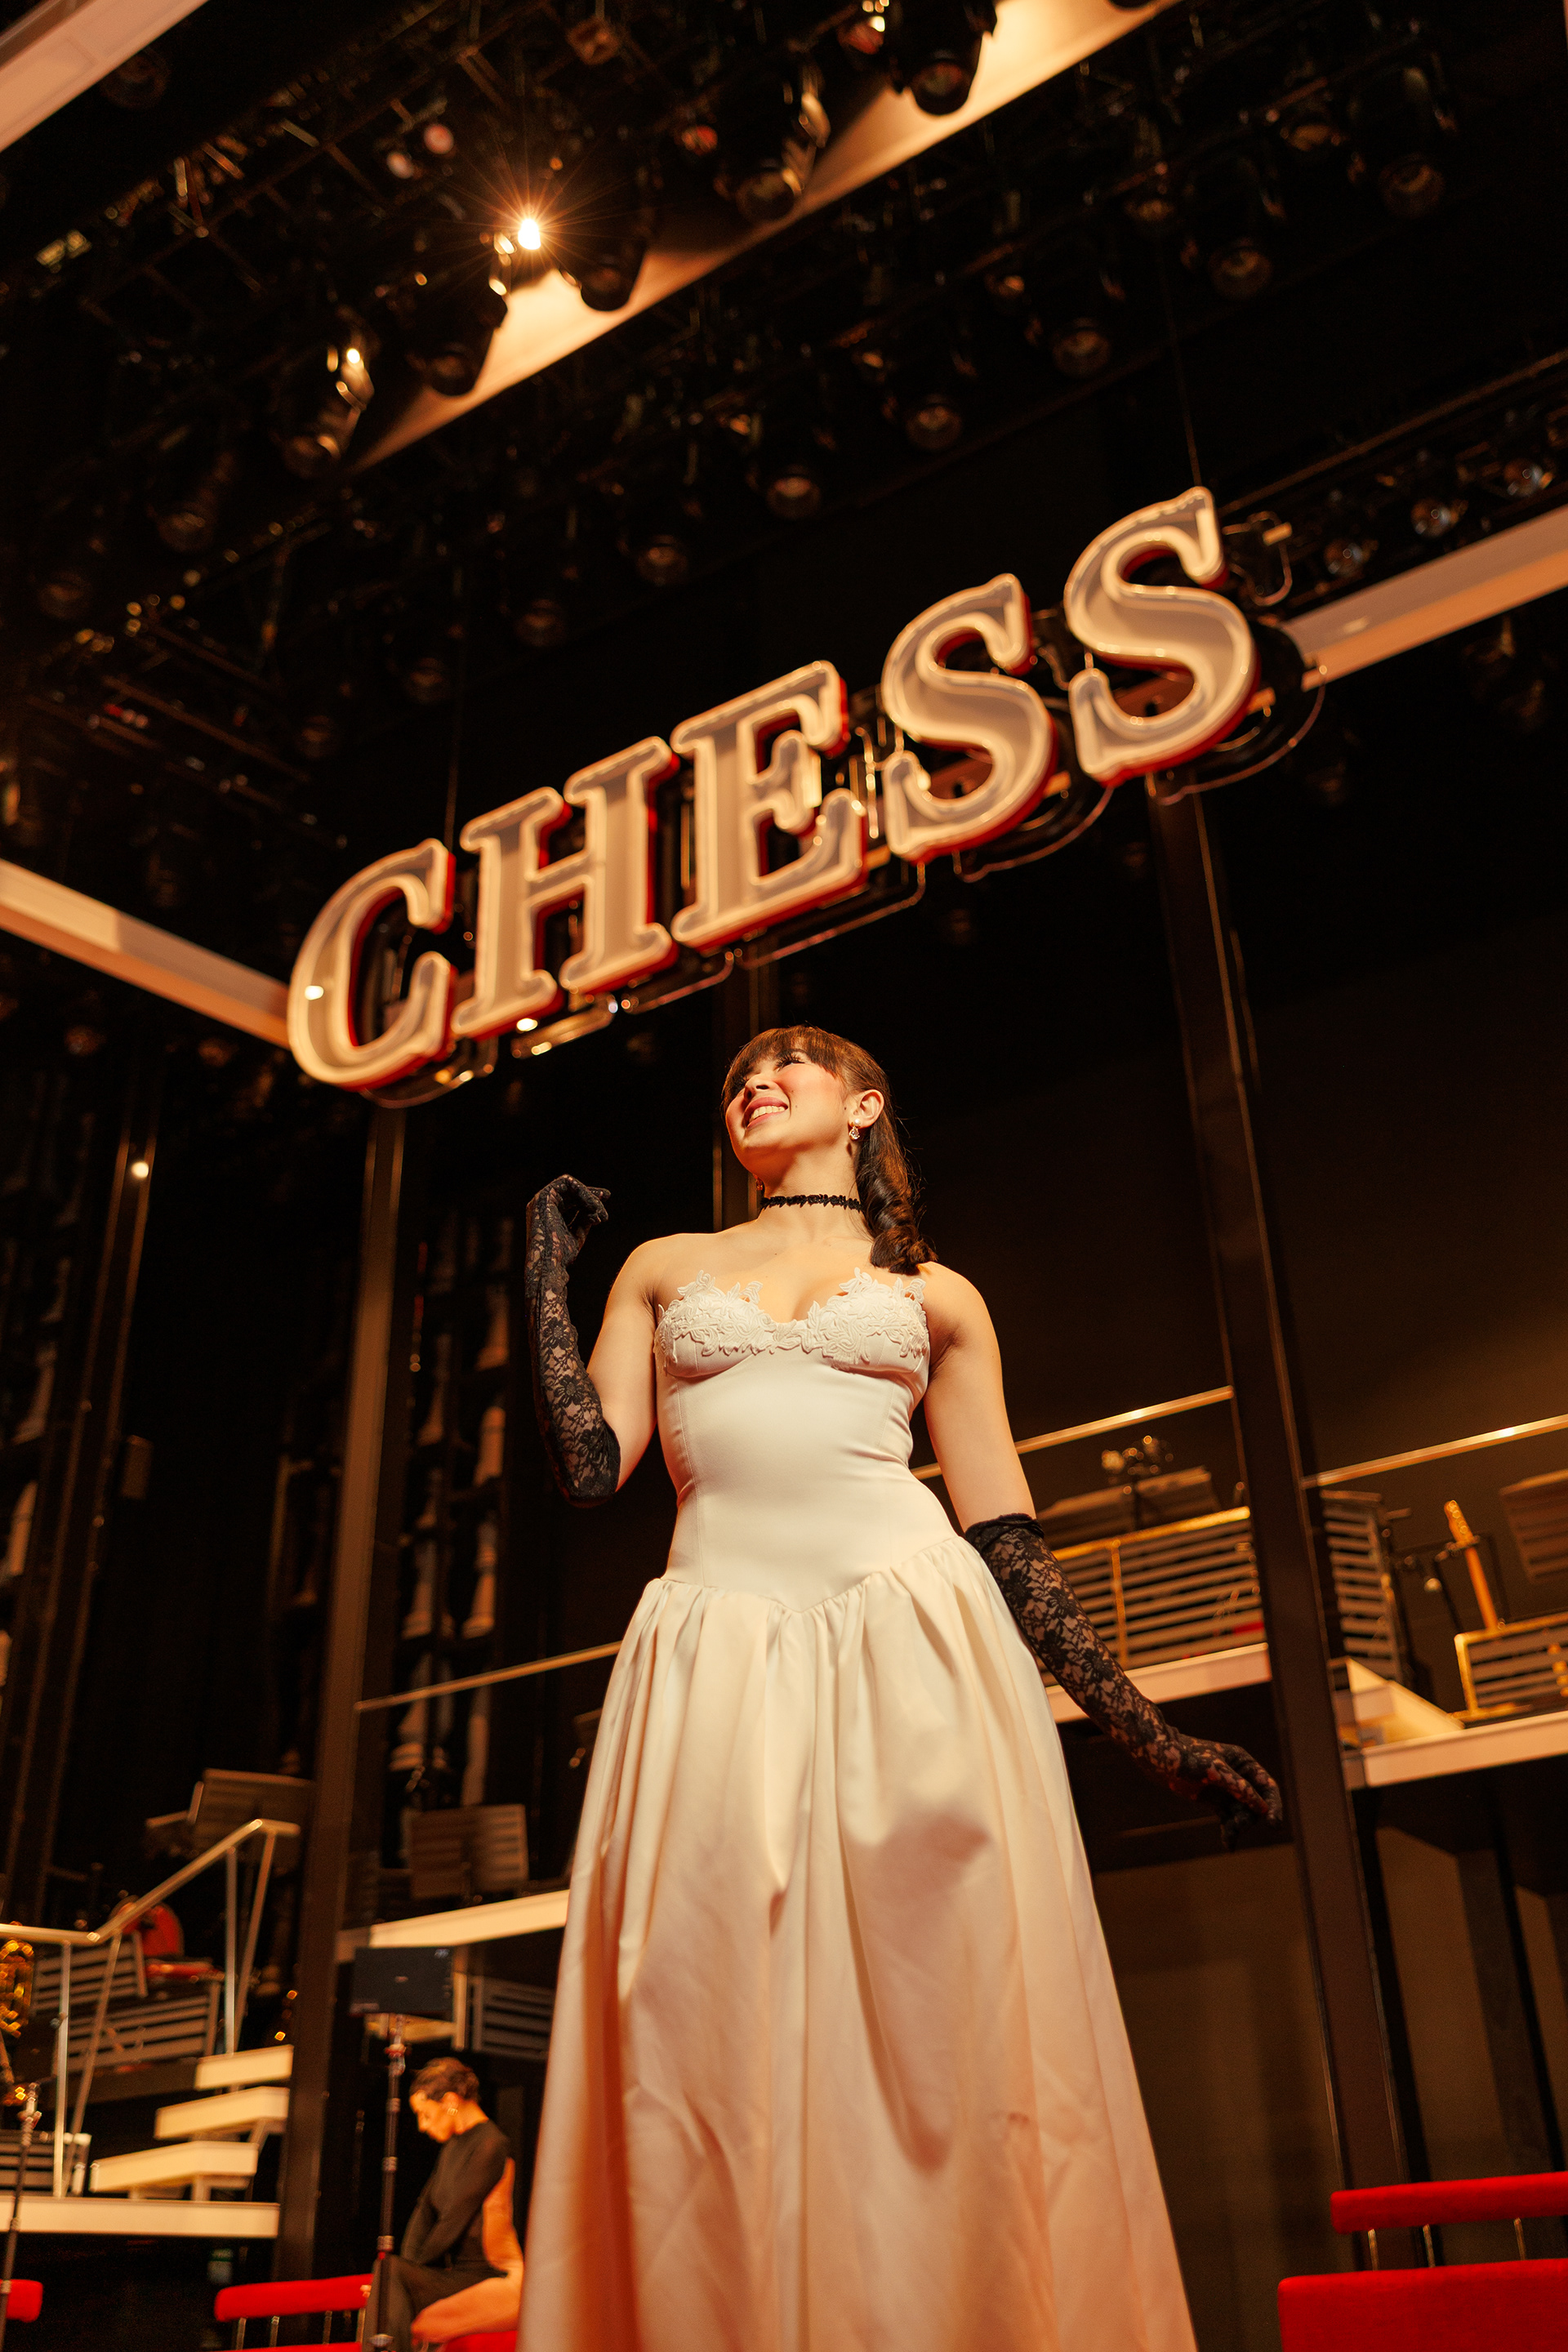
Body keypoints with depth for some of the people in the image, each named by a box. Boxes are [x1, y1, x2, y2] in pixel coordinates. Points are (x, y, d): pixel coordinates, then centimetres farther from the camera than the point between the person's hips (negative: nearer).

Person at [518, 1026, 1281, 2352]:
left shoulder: (935, 1296, 18)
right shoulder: (665, 1270, 22)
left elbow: (1005, 1538, 13)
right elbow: (589, 1469, 9)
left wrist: (1151, 1737, 7)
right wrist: (546, 1271, 11)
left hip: (912, 1645, 0)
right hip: (719, 1669, 1)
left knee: (945, 2036, -9)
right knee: (729, 2061, -6)